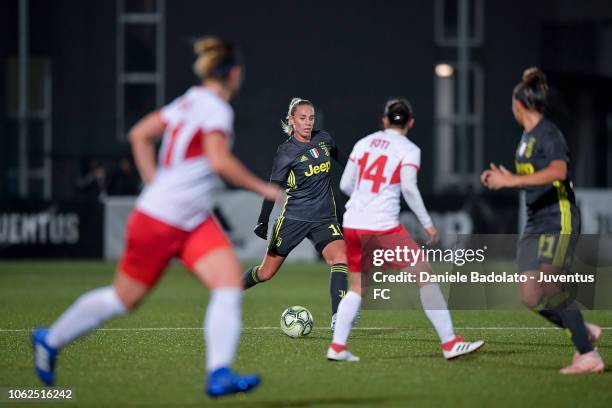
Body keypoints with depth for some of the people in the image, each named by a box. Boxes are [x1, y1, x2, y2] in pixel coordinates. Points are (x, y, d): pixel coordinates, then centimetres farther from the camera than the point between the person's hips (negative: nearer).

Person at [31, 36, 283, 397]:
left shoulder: (189, 101, 10)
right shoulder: (216, 109, -16)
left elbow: (139, 134, 15)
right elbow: (219, 161, -29)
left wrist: (156, 184, 16)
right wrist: (263, 188, -20)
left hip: (195, 222, 8)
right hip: (159, 221, -8)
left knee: (230, 280, -12)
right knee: (125, 299, 7)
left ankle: (219, 374, -19)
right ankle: (51, 340, 27)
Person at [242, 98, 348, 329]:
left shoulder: (324, 139, 5)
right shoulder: (286, 152, -9)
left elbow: (339, 159, 26)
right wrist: (262, 222, -16)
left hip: (324, 218, 3)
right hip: (294, 217, -3)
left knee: (340, 259, -24)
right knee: (266, 272, 3)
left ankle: (338, 319, -28)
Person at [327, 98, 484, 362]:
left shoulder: (363, 143, 12)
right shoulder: (409, 150, -1)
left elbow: (345, 185, 11)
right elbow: (409, 188, -13)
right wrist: (427, 223, -6)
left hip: (352, 225, 5)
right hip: (383, 226, -5)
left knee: (358, 287, 18)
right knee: (426, 276, 2)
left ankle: (337, 347, 9)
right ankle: (450, 344, -1)